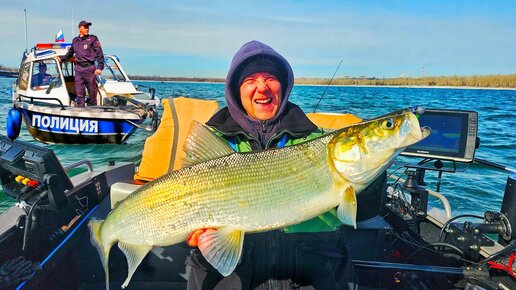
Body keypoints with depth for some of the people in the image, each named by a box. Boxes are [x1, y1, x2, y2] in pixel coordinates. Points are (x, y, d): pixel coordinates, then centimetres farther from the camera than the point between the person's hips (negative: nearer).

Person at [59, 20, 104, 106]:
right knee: (79, 93, 4)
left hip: (89, 68, -4)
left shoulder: (93, 39, 2)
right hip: (78, 69, 4)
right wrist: (61, 58, 29)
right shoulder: (75, 40, 15)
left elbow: (99, 54, -5)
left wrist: (99, 67, -13)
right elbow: (70, 53, 31)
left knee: (92, 92, 0)